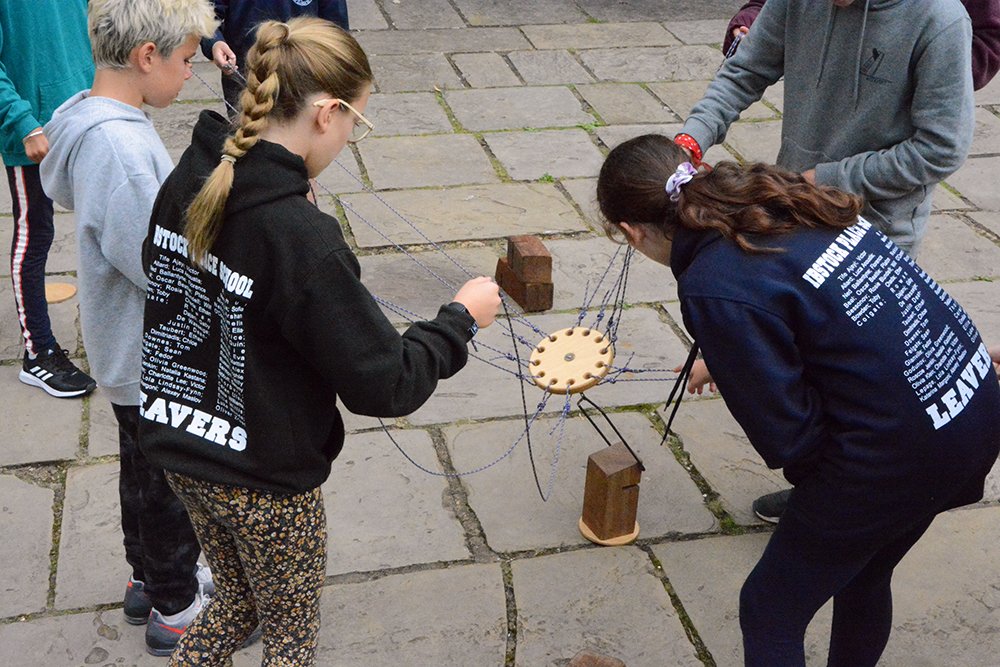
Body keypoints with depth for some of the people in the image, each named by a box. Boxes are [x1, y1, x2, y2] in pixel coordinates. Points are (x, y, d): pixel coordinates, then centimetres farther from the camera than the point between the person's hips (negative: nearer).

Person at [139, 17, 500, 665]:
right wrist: (461, 319, -10)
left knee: (238, 600, 30)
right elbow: (383, 385, -24)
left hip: (179, 446, 7)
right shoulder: (302, 238, -31)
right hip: (266, 481, -6)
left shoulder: (188, 183, -8)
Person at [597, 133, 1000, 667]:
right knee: (863, 577, 30)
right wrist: (726, 360, 27)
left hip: (897, 455, -8)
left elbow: (789, 438, -17)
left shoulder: (713, 289, -21)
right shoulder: (779, 201, 2)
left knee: (769, 612, 12)